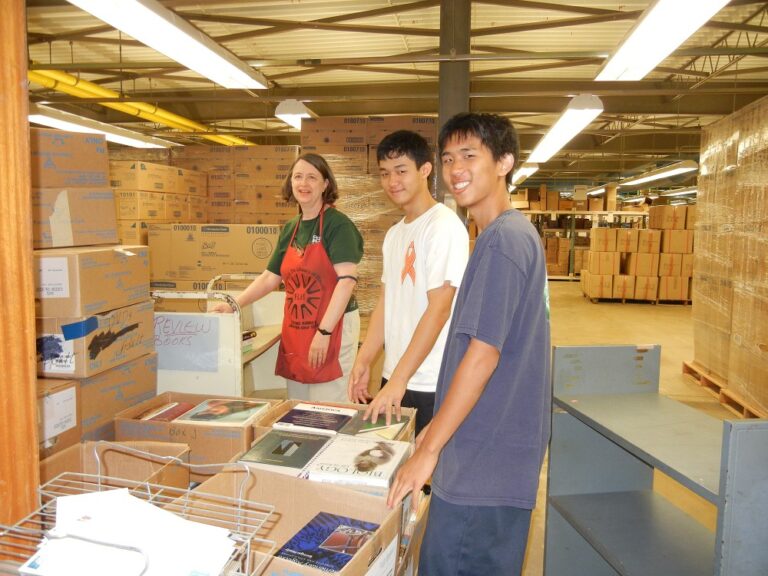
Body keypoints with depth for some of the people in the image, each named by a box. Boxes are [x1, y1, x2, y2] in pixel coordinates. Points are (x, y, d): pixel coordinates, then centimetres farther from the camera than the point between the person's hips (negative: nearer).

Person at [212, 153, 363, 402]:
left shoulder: (337, 224, -10)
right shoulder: (290, 228, 11)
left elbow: (347, 279, -19)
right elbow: (270, 277, 17)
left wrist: (324, 331, -22)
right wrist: (233, 304, 9)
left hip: (332, 328, -7)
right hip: (294, 330, 7)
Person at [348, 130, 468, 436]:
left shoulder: (444, 226, -13)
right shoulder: (394, 233, 11)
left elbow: (439, 309, -19)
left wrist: (399, 379, -20)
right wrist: (364, 361, 6)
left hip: (432, 387, -7)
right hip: (394, 378, 7)